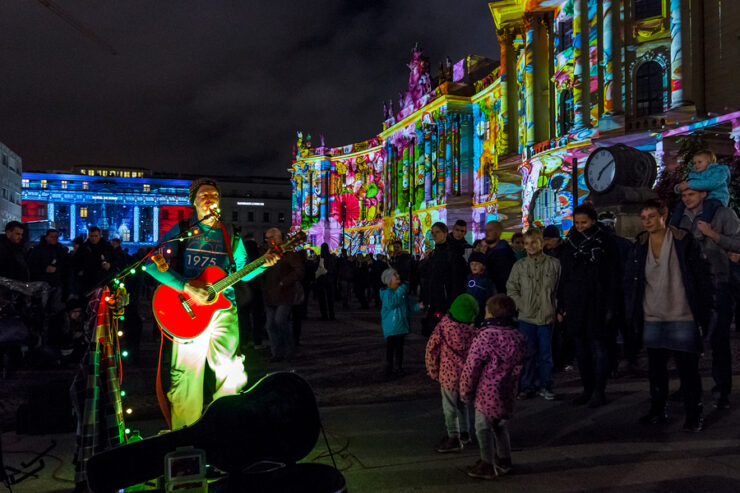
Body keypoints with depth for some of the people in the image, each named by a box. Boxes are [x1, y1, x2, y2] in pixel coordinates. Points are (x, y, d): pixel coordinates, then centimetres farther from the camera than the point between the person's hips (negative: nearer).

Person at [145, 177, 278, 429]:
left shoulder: (230, 236, 14)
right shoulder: (181, 230, 2)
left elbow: (242, 271, 19)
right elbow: (153, 264, -7)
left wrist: (263, 264, -2)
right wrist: (186, 287, -18)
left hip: (223, 307, 3)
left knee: (230, 371, -3)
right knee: (188, 375, 1)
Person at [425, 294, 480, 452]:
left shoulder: (443, 326, -16)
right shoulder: (471, 329, -9)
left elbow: (431, 350, -10)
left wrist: (433, 371, 2)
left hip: (449, 374, -4)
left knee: (450, 407, 8)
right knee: (462, 403, 21)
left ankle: (454, 439, 17)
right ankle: (465, 433, 34)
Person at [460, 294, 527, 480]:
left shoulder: (486, 336, -22)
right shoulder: (519, 338, -2)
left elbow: (471, 368, -18)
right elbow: (517, 367, 9)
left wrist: (466, 392, -6)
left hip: (486, 393, -6)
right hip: (508, 394, 6)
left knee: (484, 429, 11)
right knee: (501, 427, 24)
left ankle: (488, 466, 21)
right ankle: (504, 461, 36)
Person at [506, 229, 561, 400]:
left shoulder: (554, 264, 1)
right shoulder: (519, 265, 3)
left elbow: (560, 289, 4)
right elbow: (511, 289, 6)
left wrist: (555, 308, -3)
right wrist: (522, 306, -4)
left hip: (547, 317, -1)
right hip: (526, 317, 1)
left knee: (546, 353, 6)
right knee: (528, 353, 7)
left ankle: (545, 387, 18)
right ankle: (527, 386, 17)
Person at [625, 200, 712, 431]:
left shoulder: (685, 241, -5)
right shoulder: (639, 247, 6)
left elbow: (703, 278, -4)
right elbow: (631, 282, 10)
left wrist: (704, 312, -7)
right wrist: (633, 314, 5)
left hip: (683, 319, -4)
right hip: (652, 319, 4)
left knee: (688, 369, 3)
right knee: (656, 368, 13)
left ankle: (694, 415, 15)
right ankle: (657, 411, 25)